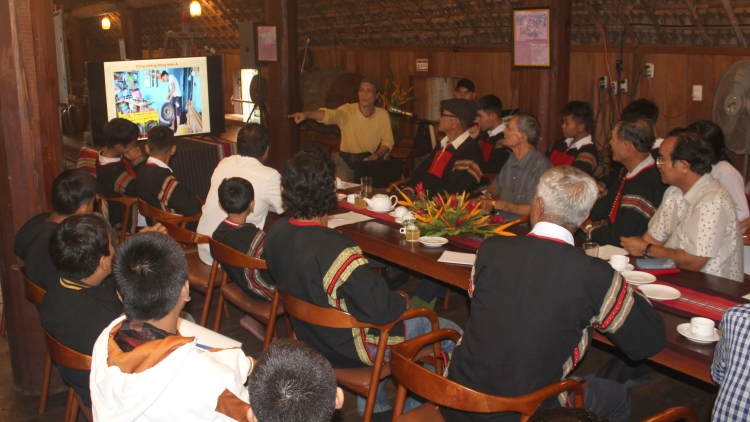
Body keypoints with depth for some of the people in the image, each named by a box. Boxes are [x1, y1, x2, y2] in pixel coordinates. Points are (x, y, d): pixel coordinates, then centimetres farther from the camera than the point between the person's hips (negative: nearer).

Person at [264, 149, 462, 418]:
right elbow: (381, 309, -31)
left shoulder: (276, 232, -11)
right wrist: (403, 302, -8)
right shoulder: (336, 250, -36)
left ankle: (374, 406, 41)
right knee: (450, 335, 7)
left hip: (308, 335, 8)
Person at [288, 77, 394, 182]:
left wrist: (375, 156, -15)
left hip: (369, 160, 2)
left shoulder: (382, 114, -2)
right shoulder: (347, 111, -11)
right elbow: (329, 114, -31)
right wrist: (306, 114, -51)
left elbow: (388, 141, 4)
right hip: (346, 160, -1)